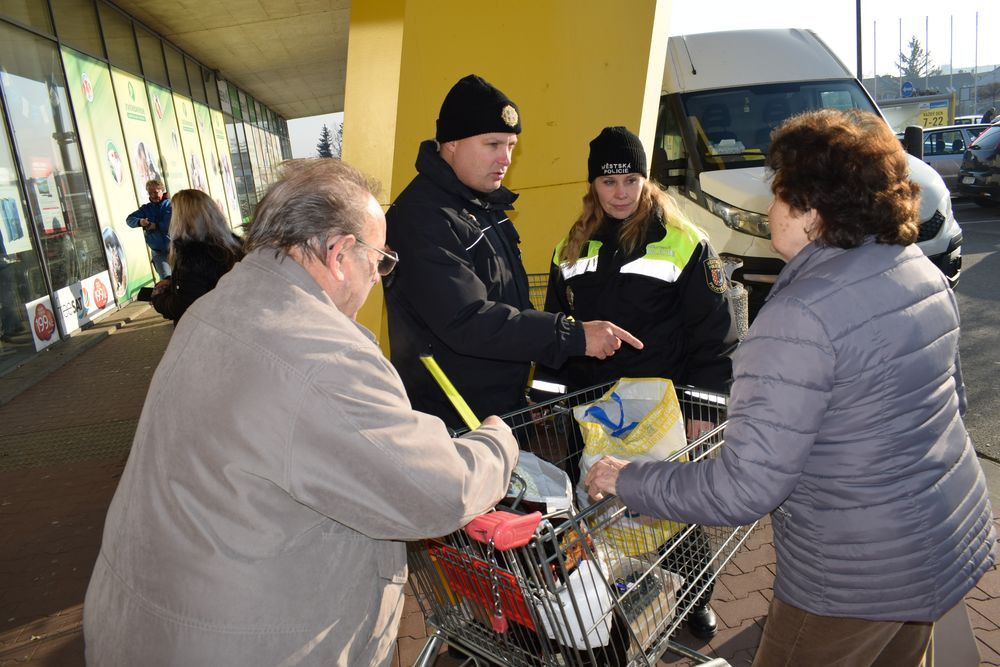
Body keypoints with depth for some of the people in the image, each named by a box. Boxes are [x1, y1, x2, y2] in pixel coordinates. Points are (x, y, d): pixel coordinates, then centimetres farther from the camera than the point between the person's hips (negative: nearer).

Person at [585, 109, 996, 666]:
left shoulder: (800, 316, -29)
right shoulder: (924, 271, 0)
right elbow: (954, 400, 14)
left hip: (861, 576, -8)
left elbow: (744, 489, -30)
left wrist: (627, 480, -17)